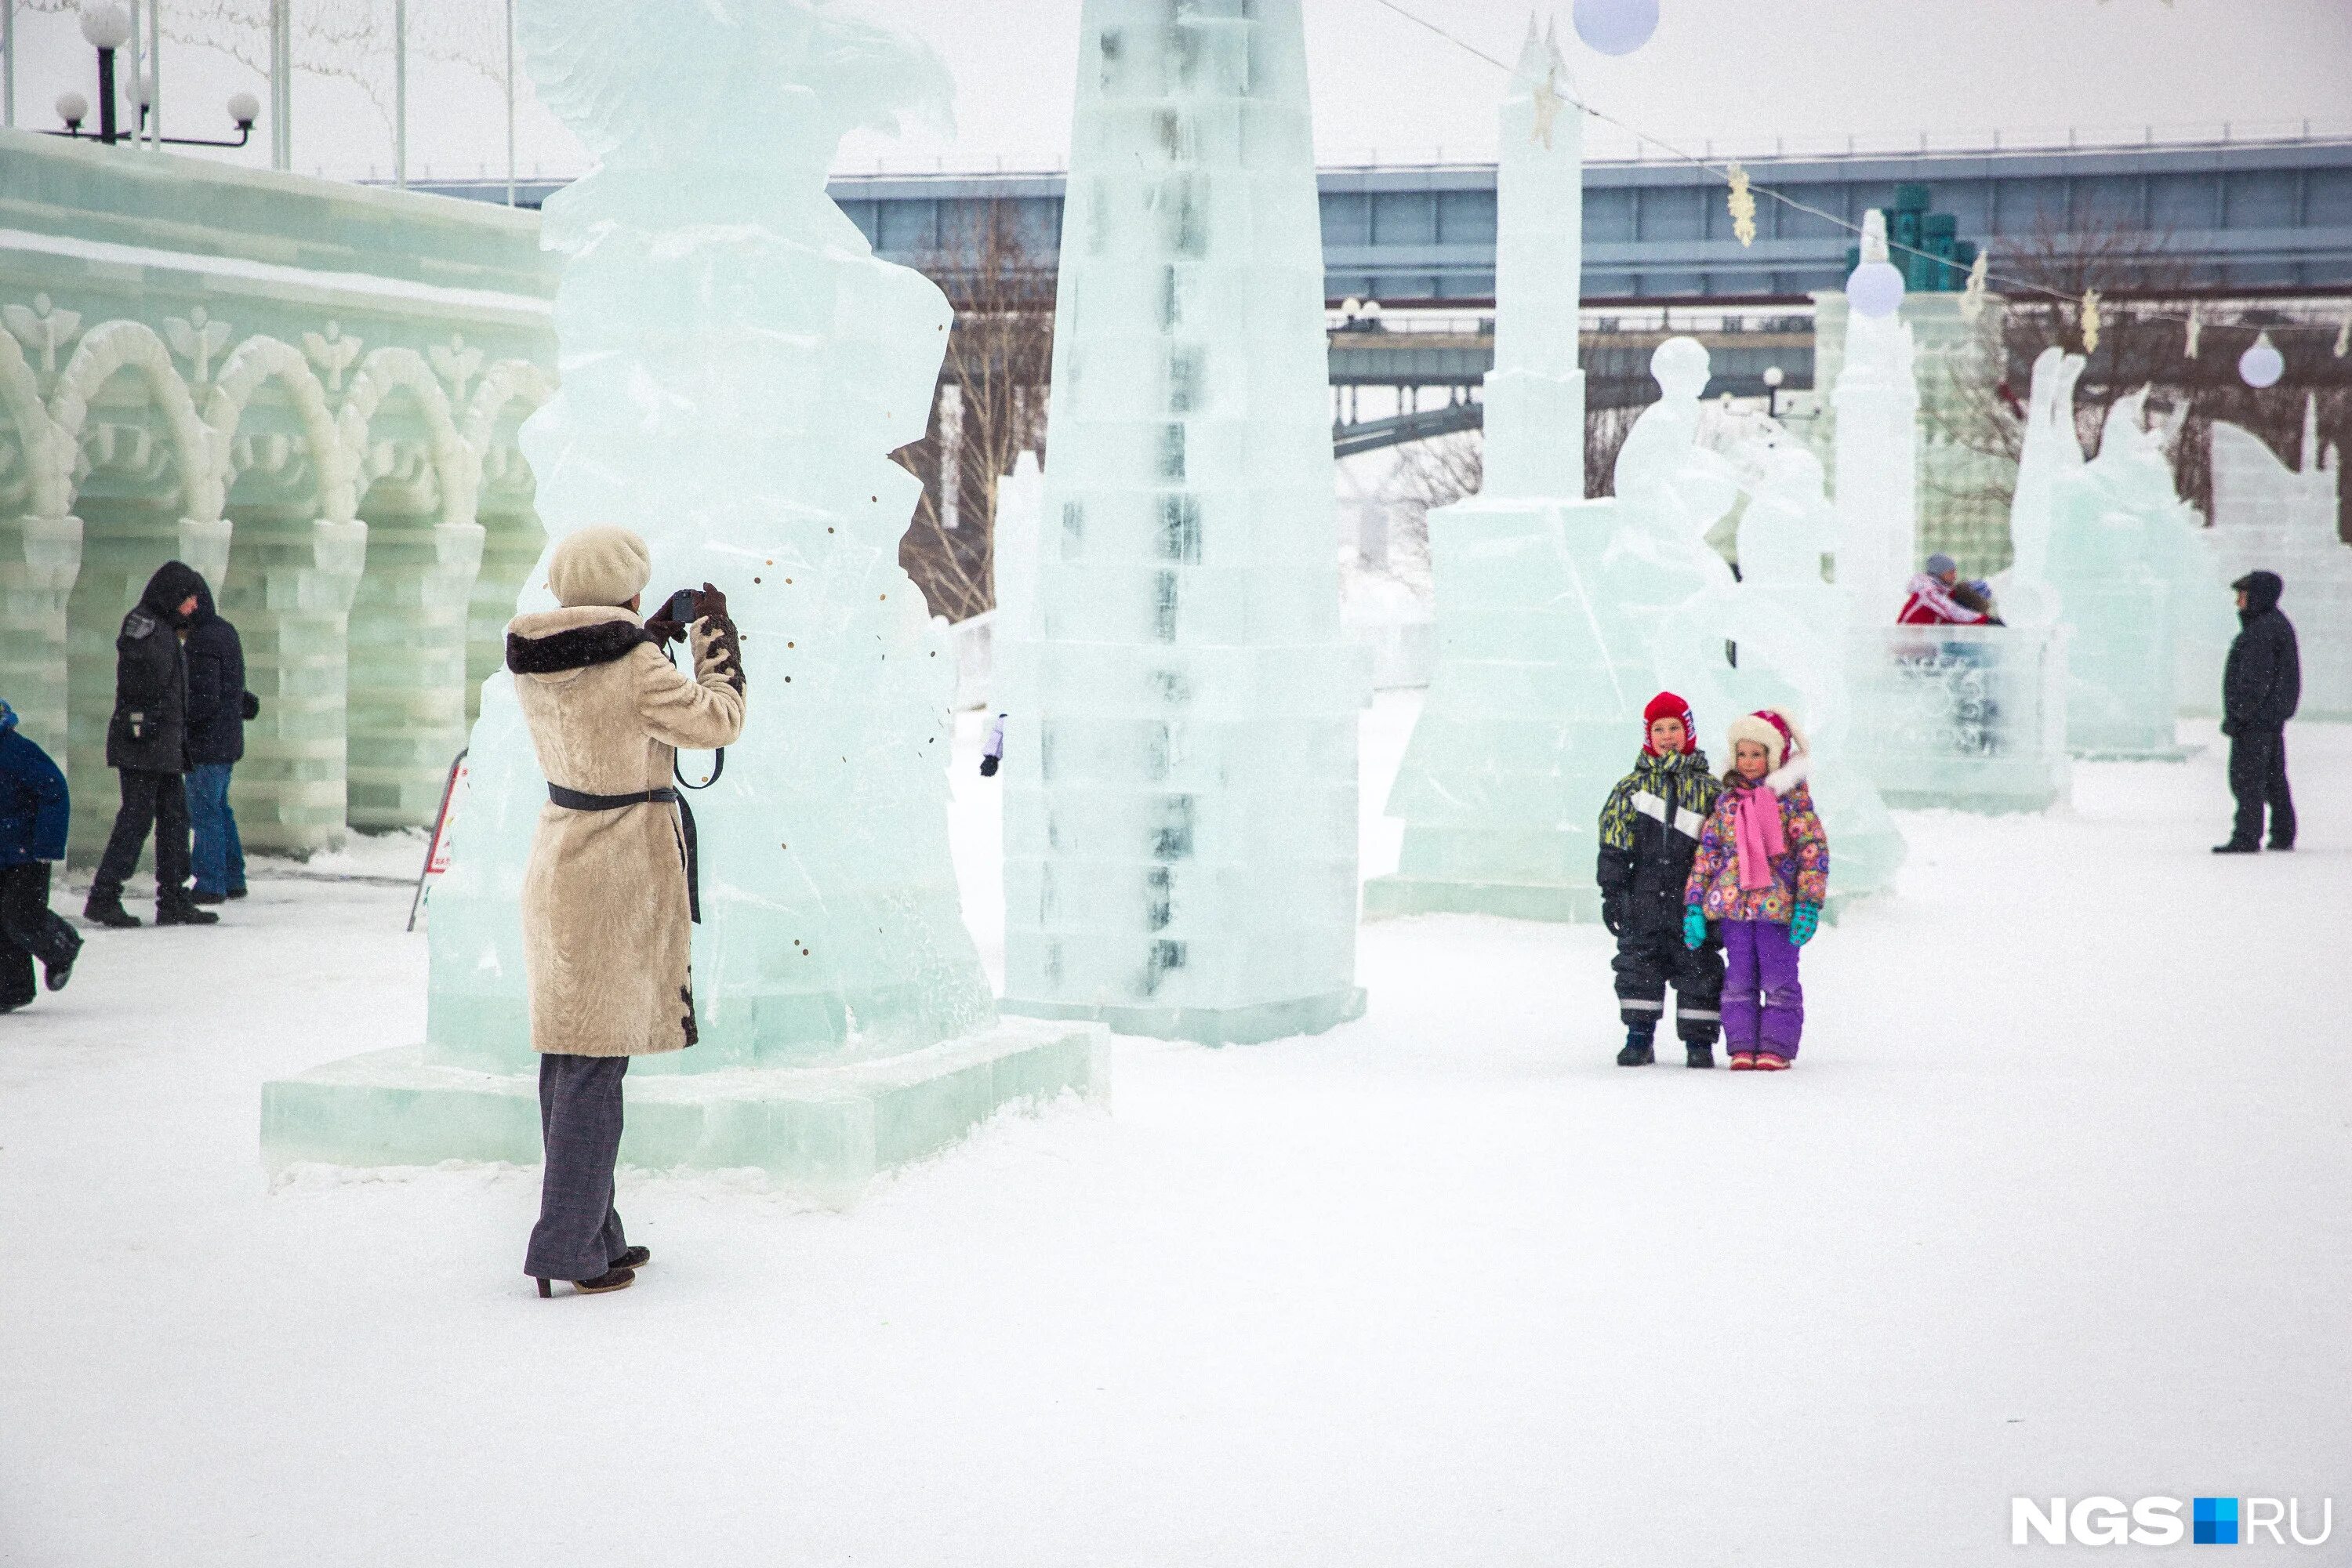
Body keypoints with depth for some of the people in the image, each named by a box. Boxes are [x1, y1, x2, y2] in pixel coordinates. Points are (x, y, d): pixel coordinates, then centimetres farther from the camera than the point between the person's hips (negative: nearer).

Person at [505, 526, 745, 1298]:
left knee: (566, 1056, 14)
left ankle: (591, 1236, 23)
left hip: (557, 863, 8)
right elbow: (717, 719, -7)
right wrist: (715, 634, 5)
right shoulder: (634, 667, -18)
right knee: (597, 1063, -4)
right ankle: (569, 1249, -4)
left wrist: (653, 640, 19)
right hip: (622, 877, -8)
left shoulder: (534, 664, 3)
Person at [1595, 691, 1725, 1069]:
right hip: (1643, 895, 1)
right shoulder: (1631, 786, 7)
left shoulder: (1707, 788, 6)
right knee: (1639, 965, 2)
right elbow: (1613, 843, 5)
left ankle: (1699, 1041, 8)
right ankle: (1639, 1038, 10)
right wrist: (1611, 893, -1)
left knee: (1698, 970, 1)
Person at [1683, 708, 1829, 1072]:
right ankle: (1741, 1047, 9)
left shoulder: (1792, 796, 0)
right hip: (1732, 905, 4)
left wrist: (1809, 904, -12)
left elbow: (1813, 849, -5)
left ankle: (1776, 1048, 5)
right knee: (1738, 980, 5)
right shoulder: (1727, 800, 11)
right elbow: (1706, 851, 12)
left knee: (1779, 981, 0)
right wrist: (1694, 904, 6)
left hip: (1777, 905, -4)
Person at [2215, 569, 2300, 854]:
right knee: (2274, 778, 15)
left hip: (2256, 718, -11)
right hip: (2274, 717, 11)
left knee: (2246, 778, -9)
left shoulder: (2261, 631, -18)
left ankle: (2247, 837, -10)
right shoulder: (2280, 625, 15)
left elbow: (2255, 680, -22)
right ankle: (2283, 836, 20)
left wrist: (2237, 715, -20)